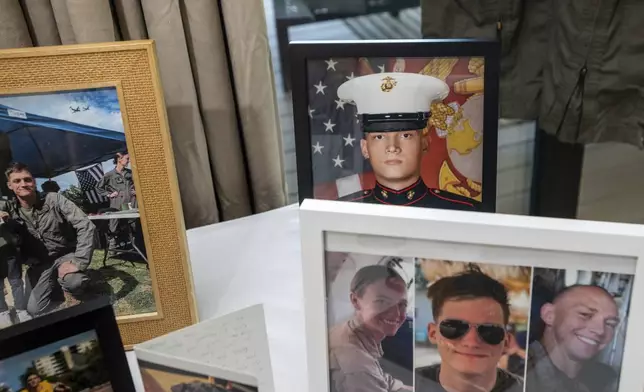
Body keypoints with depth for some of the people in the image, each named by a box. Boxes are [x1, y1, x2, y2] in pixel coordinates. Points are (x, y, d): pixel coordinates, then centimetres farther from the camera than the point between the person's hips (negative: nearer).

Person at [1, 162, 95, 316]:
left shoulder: (54, 199, -15)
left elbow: (86, 226, -21)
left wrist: (78, 262, -29)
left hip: (65, 255, -3)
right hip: (39, 264, 3)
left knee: (74, 282, -33)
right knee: (34, 309, -10)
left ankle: (69, 290, 4)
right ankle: (56, 286, 20)